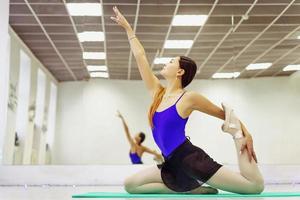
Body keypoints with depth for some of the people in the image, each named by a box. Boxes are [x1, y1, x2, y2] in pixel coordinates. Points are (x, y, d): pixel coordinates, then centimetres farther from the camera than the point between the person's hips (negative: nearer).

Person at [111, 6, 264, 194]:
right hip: (172, 165, 7)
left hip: (191, 160, -6)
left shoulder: (189, 97, -4)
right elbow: (140, 56, 14)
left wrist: (244, 133, -2)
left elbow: (224, 113, 6)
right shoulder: (157, 92, 11)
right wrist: (127, 27, 18)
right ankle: (193, 189, -2)